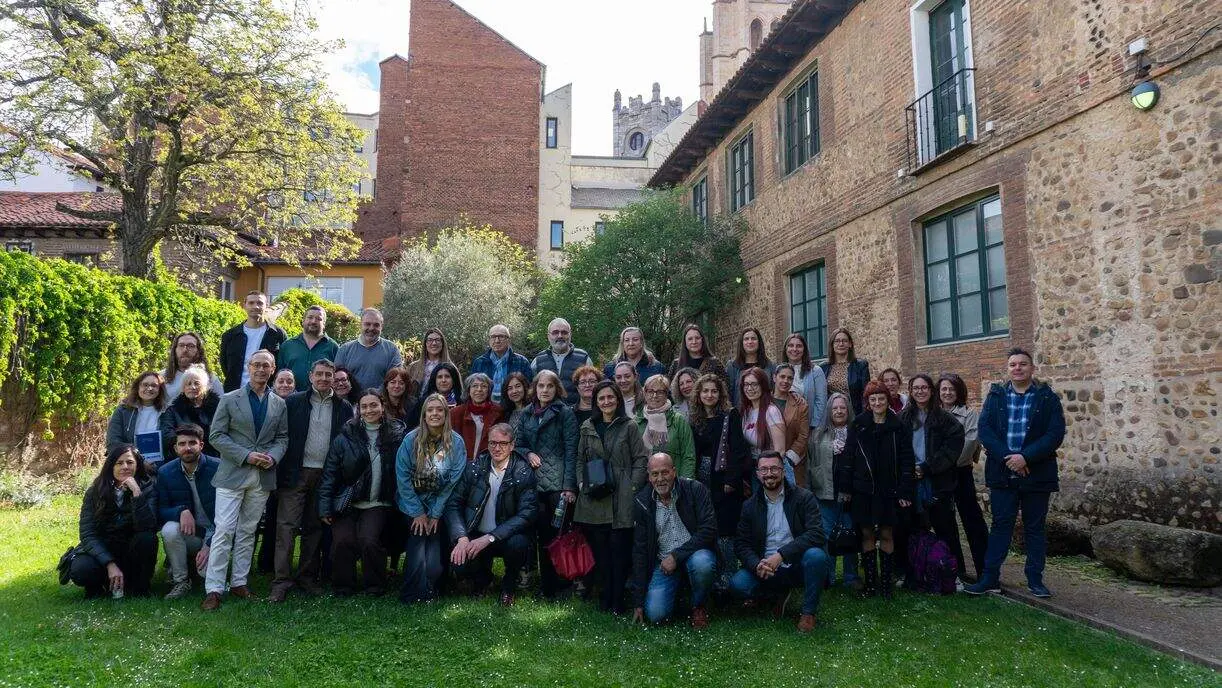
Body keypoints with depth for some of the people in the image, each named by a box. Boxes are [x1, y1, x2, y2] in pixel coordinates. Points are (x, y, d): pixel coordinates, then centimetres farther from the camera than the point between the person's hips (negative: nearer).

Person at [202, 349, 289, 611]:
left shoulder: (280, 404, 9)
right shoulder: (229, 399, 1)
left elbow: (283, 438, 11)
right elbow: (216, 435, -3)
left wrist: (273, 456, -10)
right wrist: (246, 455, -14)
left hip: (263, 477, 3)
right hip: (232, 474, -3)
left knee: (247, 531, 10)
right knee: (224, 530, -6)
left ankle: (239, 583, 18)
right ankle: (213, 589, -1)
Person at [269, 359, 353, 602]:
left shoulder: (344, 408, 7)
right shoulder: (293, 402, 2)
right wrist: (282, 469, -7)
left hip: (326, 475, 2)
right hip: (296, 473, -2)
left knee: (314, 528, 10)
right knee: (287, 526, -4)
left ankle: (307, 577, 20)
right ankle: (282, 582, 0)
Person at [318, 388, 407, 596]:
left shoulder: (397, 435, 0)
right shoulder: (346, 436, 0)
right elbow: (329, 473, 1)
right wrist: (325, 507, -3)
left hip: (378, 503, -1)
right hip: (346, 503, 1)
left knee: (368, 539, -21)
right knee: (342, 540, -18)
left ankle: (375, 587, 4)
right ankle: (342, 587, 8)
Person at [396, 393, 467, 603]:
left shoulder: (456, 442, -6)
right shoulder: (411, 440, -6)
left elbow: (454, 481, -5)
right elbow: (402, 477, -5)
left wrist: (435, 514, -7)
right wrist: (418, 513, -8)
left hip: (441, 509, 0)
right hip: (414, 509, 0)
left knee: (433, 565, -9)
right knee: (417, 560, -13)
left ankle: (429, 594, 14)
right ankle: (412, 598, 6)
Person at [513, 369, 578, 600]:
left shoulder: (565, 414, 0)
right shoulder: (525, 414, 13)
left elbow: (570, 451, -5)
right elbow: (517, 443, 17)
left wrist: (569, 485, -12)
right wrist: (528, 453, -6)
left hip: (558, 483, -3)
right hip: (534, 481, 4)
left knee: (558, 533, -3)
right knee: (542, 533, 5)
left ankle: (556, 587, 9)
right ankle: (545, 585, 17)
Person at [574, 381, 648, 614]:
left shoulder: (629, 427, 2)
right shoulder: (588, 428, 12)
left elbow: (641, 460, 0)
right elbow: (580, 460, 16)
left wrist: (632, 487, -9)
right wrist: (583, 485, 2)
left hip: (621, 499, -3)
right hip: (594, 499, 3)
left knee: (620, 550, -4)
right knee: (599, 550, 5)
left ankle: (618, 601, 6)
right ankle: (605, 598, 17)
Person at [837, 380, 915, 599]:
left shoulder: (899, 427, 1)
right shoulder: (858, 425, 2)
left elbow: (906, 460, -1)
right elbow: (848, 456, 2)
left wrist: (905, 491, -6)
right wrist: (844, 487, -2)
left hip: (888, 490, -1)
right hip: (863, 488, 1)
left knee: (886, 535, 4)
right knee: (867, 534, 5)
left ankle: (886, 582, 14)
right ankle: (870, 581, 14)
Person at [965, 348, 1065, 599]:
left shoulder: (1047, 398, 0)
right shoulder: (996, 396, 5)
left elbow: (1055, 434, -10)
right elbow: (984, 430, -4)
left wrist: (1025, 457, -19)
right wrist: (1007, 457, -17)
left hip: (1036, 474, -1)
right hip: (1002, 473, 1)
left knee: (1035, 528, 10)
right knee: (1000, 525, 6)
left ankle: (1035, 579, 21)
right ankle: (990, 578, 11)